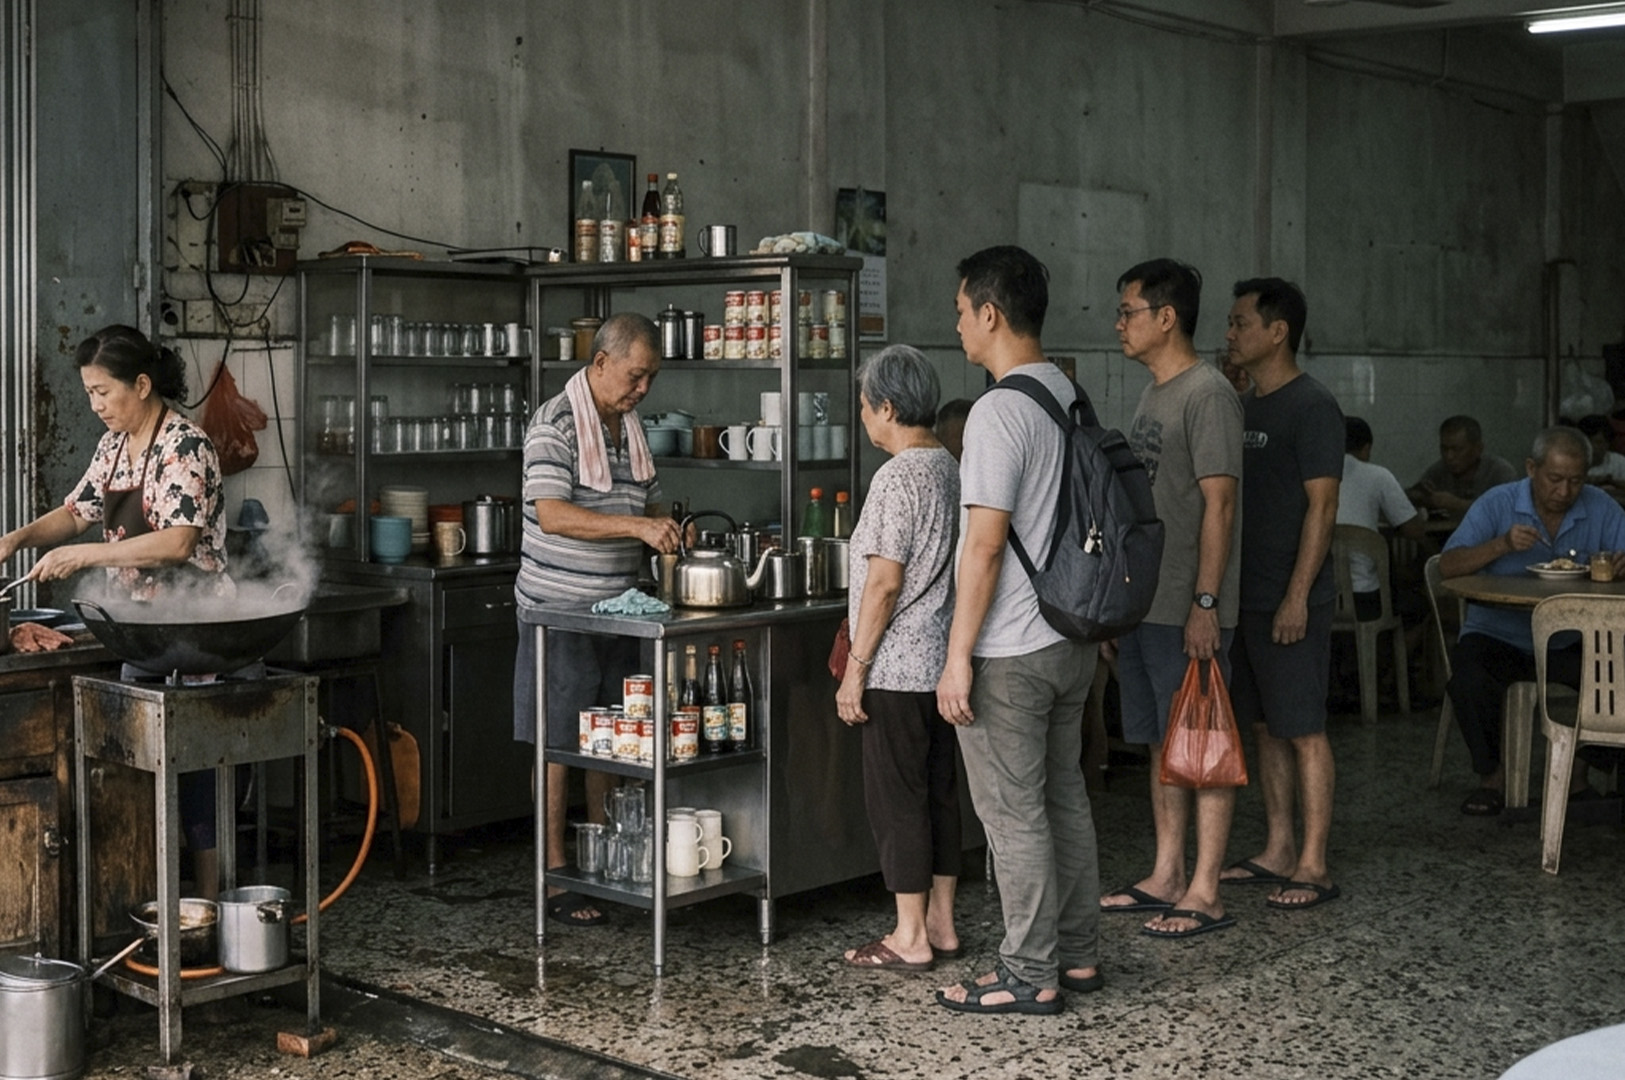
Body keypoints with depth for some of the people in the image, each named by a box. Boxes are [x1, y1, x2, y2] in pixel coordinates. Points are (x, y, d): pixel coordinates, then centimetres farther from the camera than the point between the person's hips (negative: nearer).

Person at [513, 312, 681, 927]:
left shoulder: (630, 425, 12)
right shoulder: (555, 424, -13)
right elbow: (553, 514, -24)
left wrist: (664, 530, 0)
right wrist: (637, 526, -30)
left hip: (616, 610, 8)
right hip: (559, 609, -7)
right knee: (559, 745, -1)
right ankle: (556, 880, 4)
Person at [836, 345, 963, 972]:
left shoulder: (899, 477, -16)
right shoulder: (949, 468, 11)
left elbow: (885, 581, -19)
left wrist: (856, 668, -14)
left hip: (899, 666, -9)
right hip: (942, 661, 9)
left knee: (896, 797, -2)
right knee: (938, 791, 13)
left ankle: (910, 939, 3)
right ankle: (941, 924, 20)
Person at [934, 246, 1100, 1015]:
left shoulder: (1000, 411, -18)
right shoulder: (1072, 397, 9)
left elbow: (985, 545, -21)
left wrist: (959, 657, -17)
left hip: (1008, 653, -9)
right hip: (1072, 639, 9)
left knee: (1012, 812, 0)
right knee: (1063, 798, 17)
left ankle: (1031, 975, 8)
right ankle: (1078, 954, 26)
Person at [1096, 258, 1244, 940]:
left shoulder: (1207, 394, -13)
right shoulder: (1151, 396, 16)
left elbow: (1219, 504, -17)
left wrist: (1205, 604, -21)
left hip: (1188, 610, -9)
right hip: (1143, 603, 9)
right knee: (1162, 742, 14)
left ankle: (1204, 893, 3)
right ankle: (1167, 877, 23)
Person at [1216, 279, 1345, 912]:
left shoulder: (1312, 407, -12)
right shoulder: (1244, 406, 14)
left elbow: (1321, 507, -16)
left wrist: (1296, 597, -20)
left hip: (1290, 603, -9)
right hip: (1246, 598, 9)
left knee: (1303, 731, -3)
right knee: (1266, 726, 13)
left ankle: (1313, 866, 2)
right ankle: (1279, 851, 22)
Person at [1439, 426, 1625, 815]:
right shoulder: (1497, 504, -4)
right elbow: (1447, 567, -12)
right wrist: (1502, 545, -27)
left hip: (1569, 642, 2)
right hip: (1498, 635, -2)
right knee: (1468, 675, -32)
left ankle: (1581, 765, 2)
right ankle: (1493, 775, -7)